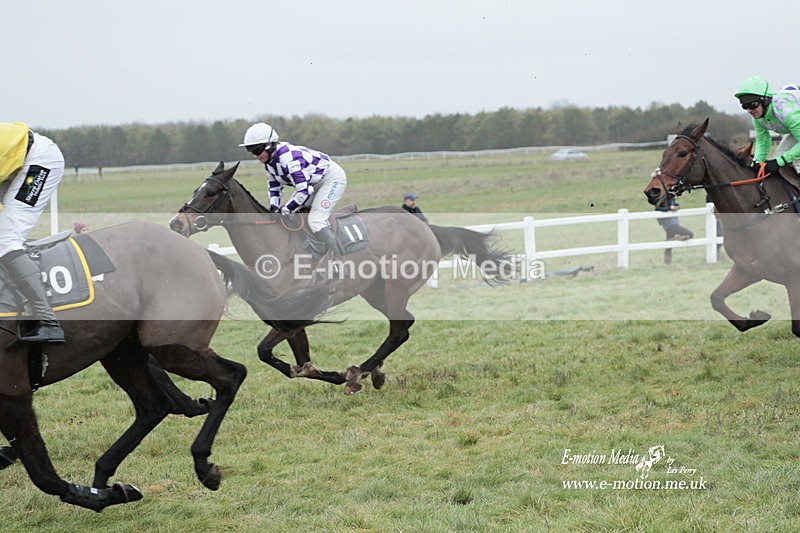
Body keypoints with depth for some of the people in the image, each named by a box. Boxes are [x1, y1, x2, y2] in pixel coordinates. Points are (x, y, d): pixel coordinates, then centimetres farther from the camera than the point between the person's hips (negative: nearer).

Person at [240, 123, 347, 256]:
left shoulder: (289, 158, -35)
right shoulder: (268, 160, -5)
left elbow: (304, 191, -37)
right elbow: (275, 185, 11)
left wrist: (284, 210, -27)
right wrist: (274, 207, -3)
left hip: (332, 179, -10)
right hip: (312, 182, 10)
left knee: (315, 220, -21)